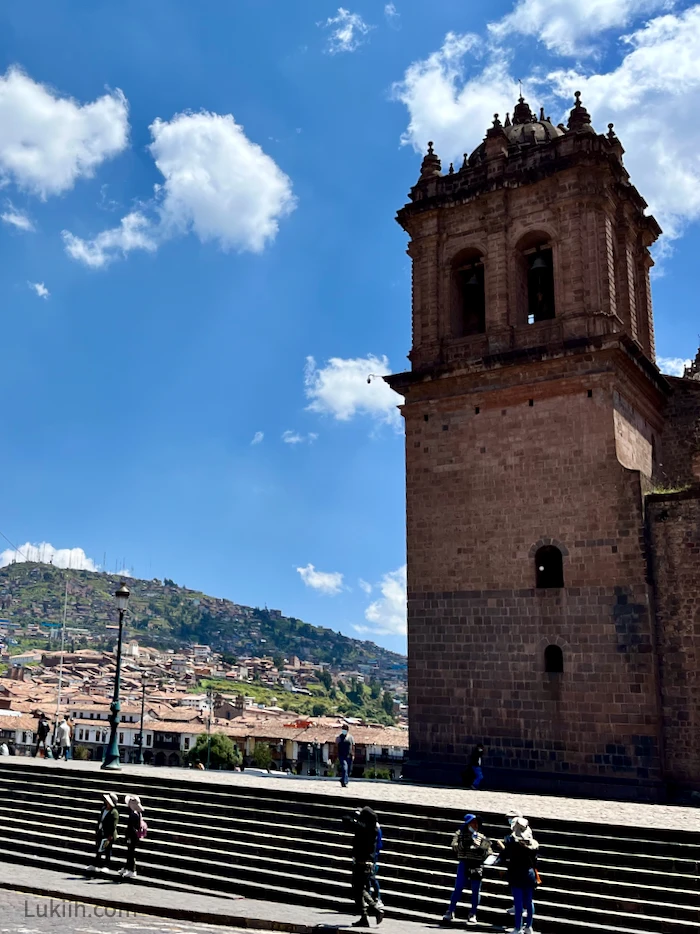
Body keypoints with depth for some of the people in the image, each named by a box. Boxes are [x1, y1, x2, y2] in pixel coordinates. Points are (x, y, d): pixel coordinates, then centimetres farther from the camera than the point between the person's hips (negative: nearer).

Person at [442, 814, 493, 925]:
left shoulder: (481, 837, 12)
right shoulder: (460, 834, 7)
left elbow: (490, 854, 9)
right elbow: (454, 847, -7)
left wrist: (482, 851, -12)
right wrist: (464, 843, -22)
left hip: (477, 866, 2)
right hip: (464, 864, -2)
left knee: (476, 890, 4)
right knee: (458, 888, -2)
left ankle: (473, 914, 17)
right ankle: (450, 911, 9)